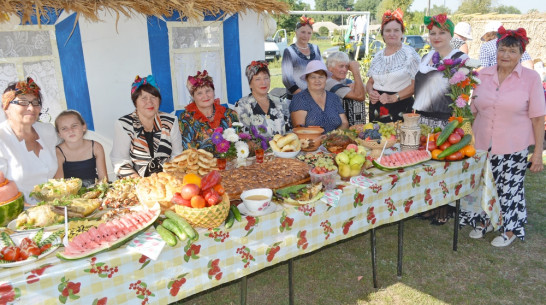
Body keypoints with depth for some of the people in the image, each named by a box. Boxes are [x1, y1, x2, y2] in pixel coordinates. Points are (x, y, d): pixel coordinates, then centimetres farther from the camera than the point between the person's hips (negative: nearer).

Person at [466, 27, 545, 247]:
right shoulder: (483, 75, 1)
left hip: (514, 148, -3)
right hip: (482, 145, 3)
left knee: (509, 189, 9)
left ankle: (509, 229, 31)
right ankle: (486, 221, 37)